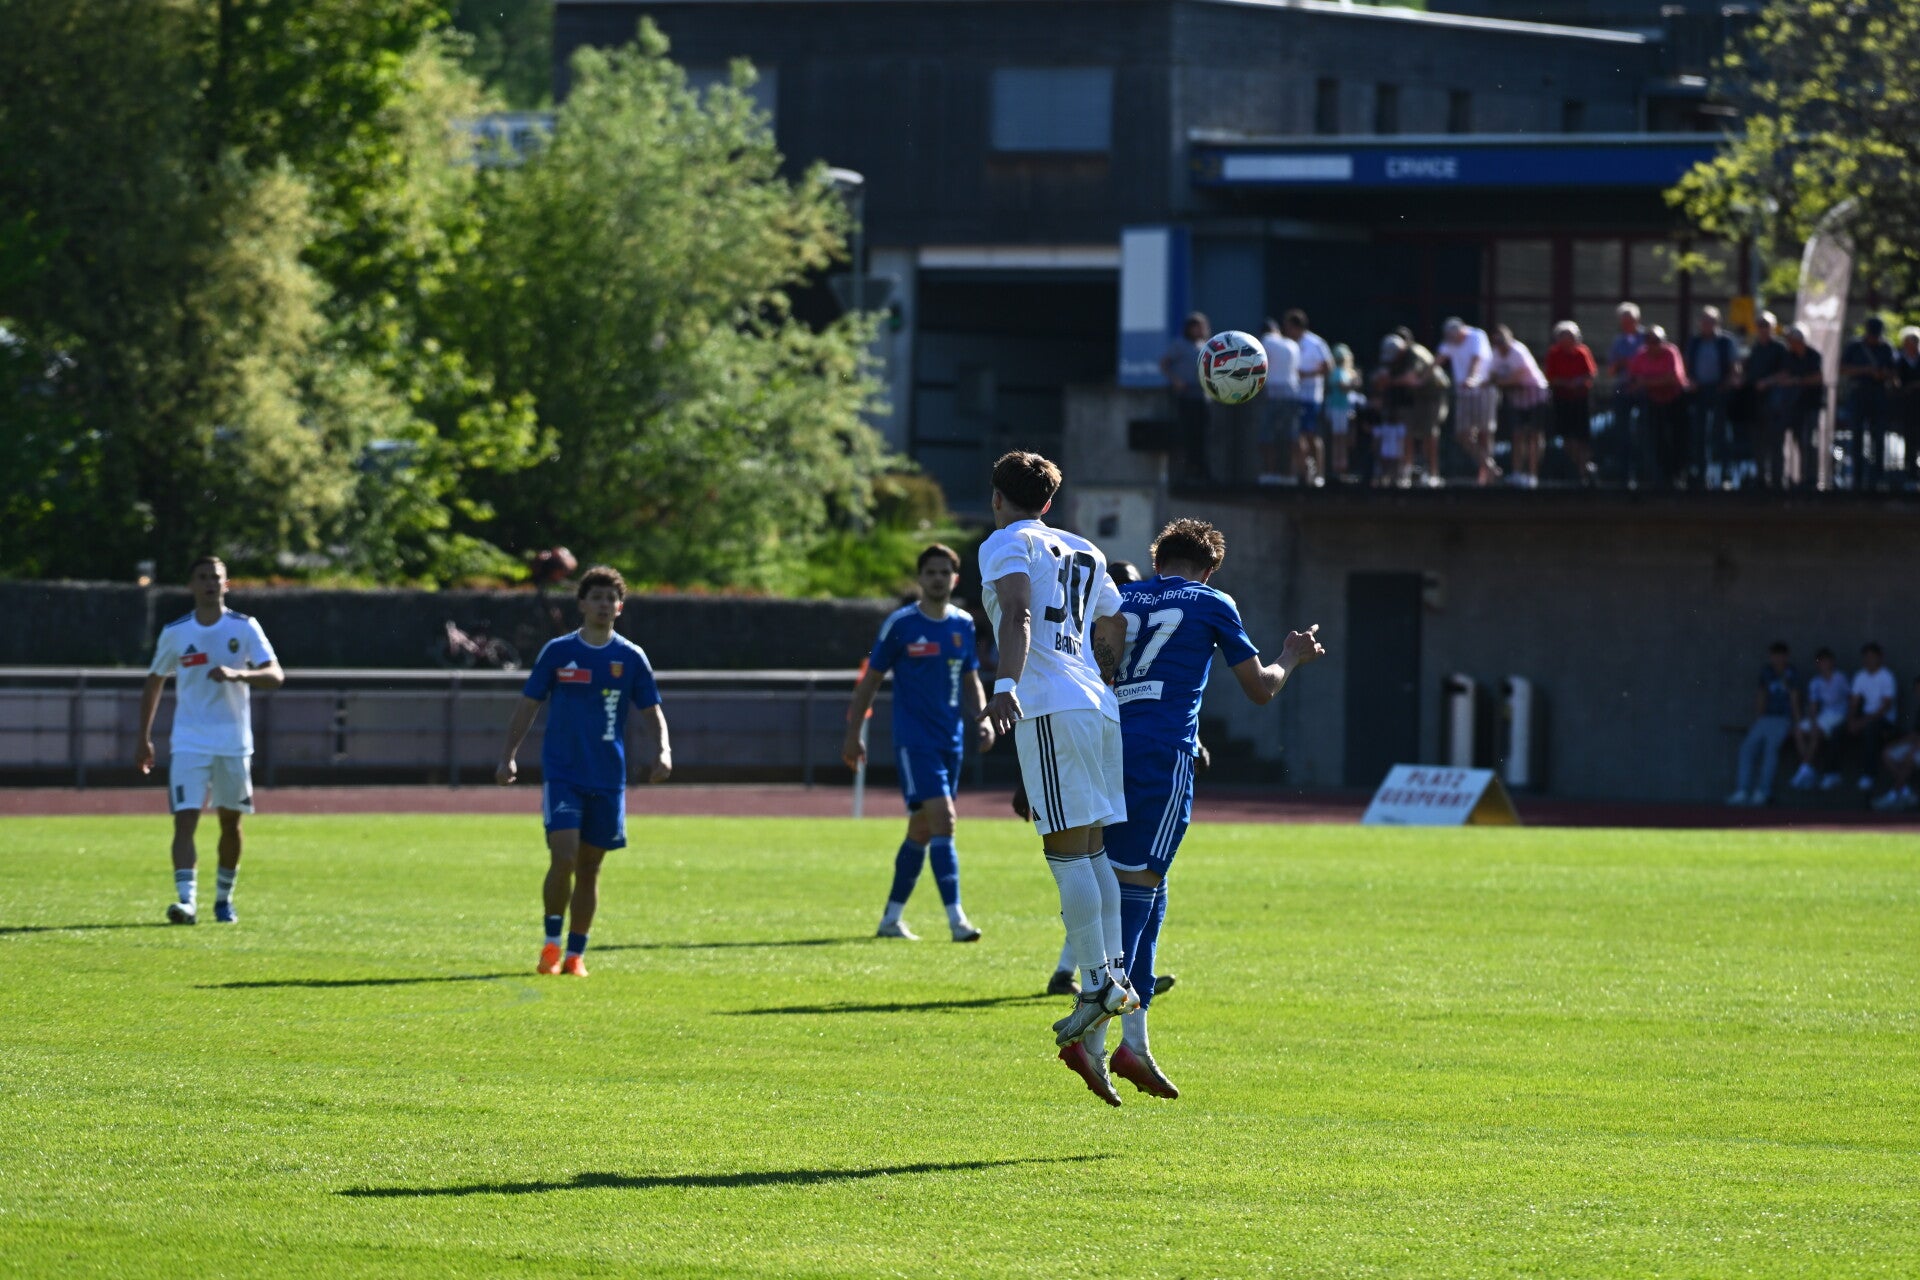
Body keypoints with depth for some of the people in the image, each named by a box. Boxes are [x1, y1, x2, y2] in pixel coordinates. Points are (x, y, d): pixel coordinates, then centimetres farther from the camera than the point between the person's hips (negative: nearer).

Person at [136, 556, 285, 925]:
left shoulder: (244, 628, -1)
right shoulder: (174, 633, 2)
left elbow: (276, 675, -10)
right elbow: (154, 683, 13)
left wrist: (238, 674, -29)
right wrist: (144, 739, 10)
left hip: (234, 743, 1)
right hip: (189, 743, -1)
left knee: (230, 823, 10)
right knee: (185, 819, -15)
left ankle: (224, 897, 27)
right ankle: (187, 898, -22)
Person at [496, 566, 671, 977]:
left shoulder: (631, 658, 5)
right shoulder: (557, 652, 1)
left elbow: (651, 712, 9)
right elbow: (528, 706, 7)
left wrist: (661, 752, -9)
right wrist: (508, 756, 1)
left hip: (608, 779, 2)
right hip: (561, 773, -2)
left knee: (589, 867, 6)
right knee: (563, 857, -17)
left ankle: (575, 954, 16)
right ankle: (551, 944, -1)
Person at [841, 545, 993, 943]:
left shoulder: (963, 625, 9)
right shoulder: (900, 624, -6)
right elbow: (870, 679, 0)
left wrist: (981, 720, 3)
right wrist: (853, 734, -1)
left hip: (952, 741, 6)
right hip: (914, 740, -6)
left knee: (922, 829, 10)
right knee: (942, 818, -18)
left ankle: (891, 918, 21)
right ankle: (956, 918, -22)